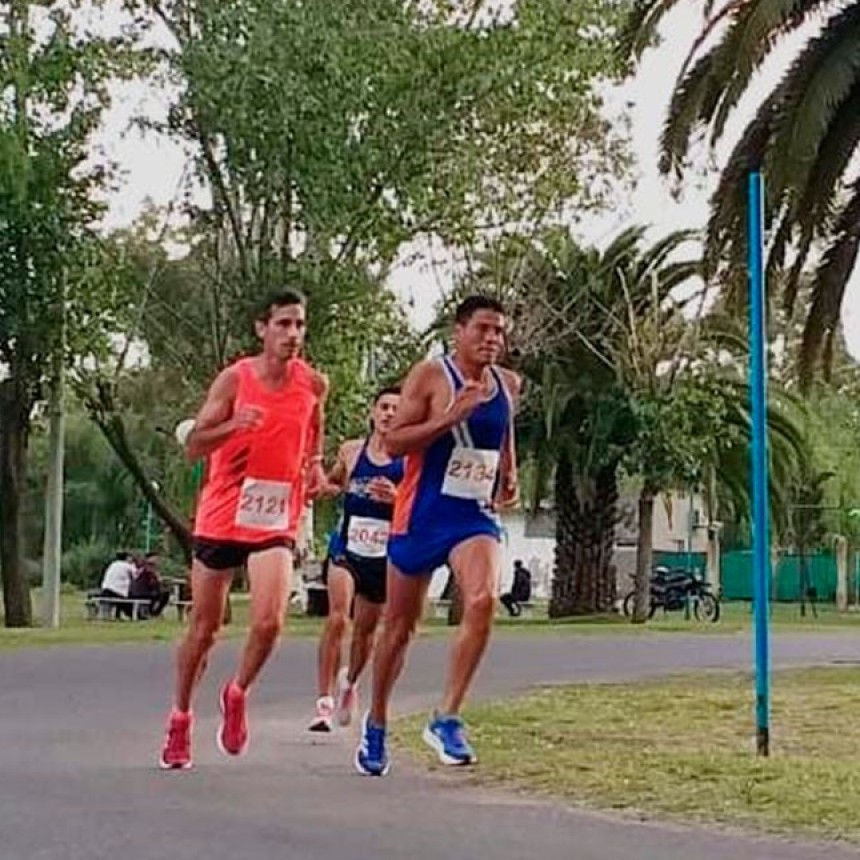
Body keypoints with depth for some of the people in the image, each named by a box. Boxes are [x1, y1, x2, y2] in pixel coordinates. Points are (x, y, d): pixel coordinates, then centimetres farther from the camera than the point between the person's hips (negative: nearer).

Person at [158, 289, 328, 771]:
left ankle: (238, 695, 11)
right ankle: (180, 720, 28)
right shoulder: (235, 379, -7)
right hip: (222, 515, -1)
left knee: (269, 622, -18)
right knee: (205, 628, 9)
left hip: (277, 521, 1)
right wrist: (233, 425, -26)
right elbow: (194, 446, -9)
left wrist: (315, 466, 7)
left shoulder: (314, 384, 2)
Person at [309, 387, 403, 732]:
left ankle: (349, 682, 43)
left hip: (384, 555, 0)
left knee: (366, 628, 14)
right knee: (337, 618, -19)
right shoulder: (351, 451, 3)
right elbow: (331, 483, 22)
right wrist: (322, 486, 0)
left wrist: (396, 497, -23)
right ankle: (325, 700, -15)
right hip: (347, 546, 0)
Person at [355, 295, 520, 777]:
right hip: (422, 515, -3)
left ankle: (448, 719, -17)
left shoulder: (508, 385, 8)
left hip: (476, 516, 3)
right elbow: (394, 442, -15)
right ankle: (376, 726, 30)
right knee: (401, 625, 9)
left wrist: (510, 479, 9)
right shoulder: (430, 376, -9)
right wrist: (451, 416, -25)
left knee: (483, 600, -25)